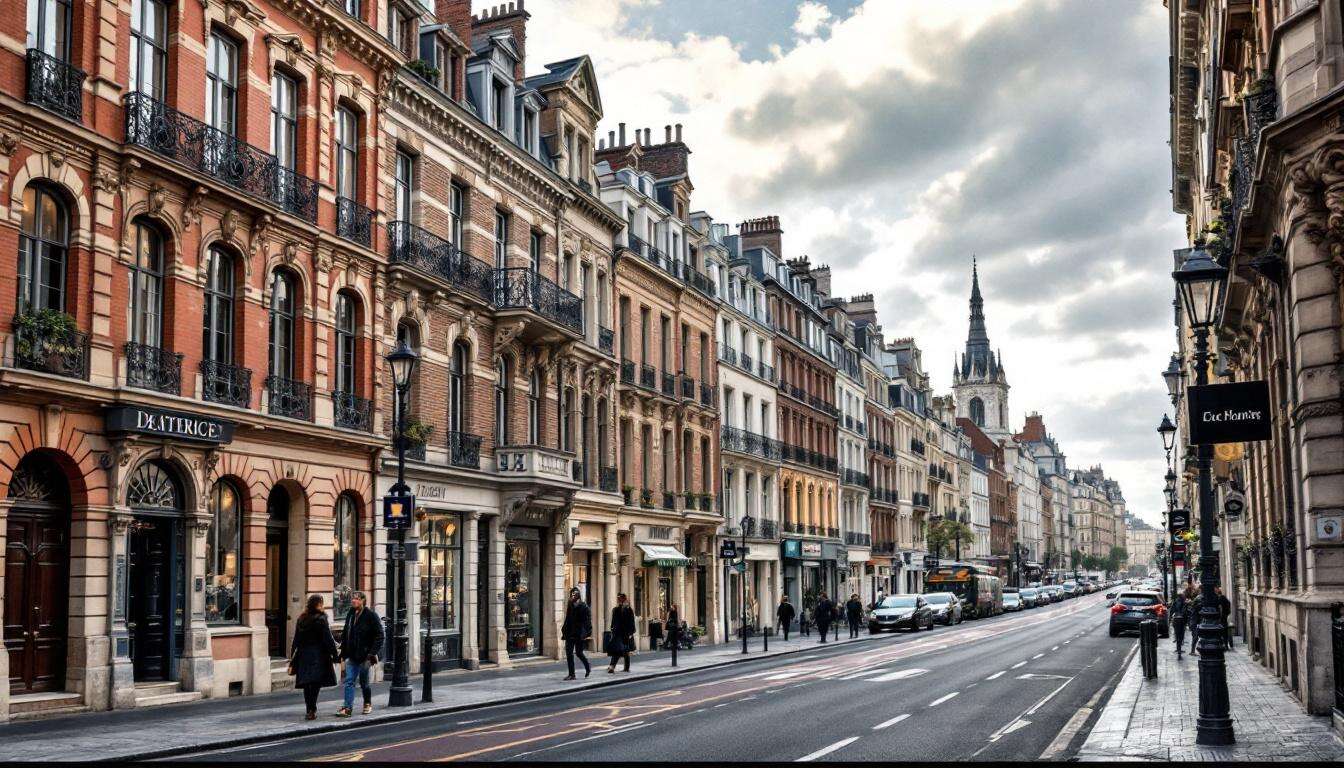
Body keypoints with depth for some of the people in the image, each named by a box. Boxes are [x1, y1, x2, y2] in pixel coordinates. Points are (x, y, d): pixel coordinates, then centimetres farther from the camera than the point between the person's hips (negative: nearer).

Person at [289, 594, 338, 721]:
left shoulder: (301, 619, 8)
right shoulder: (320, 619, -10)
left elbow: (296, 640, 12)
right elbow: (328, 639, -11)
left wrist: (293, 660, 17)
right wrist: (334, 655, -5)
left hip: (303, 656, 6)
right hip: (318, 656, -6)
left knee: (307, 684, 10)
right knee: (315, 684, -5)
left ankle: (310, 710, 14)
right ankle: (312, 710, -13)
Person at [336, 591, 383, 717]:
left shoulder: (371, 615, -9)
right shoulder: (350, 614, 9)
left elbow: (379, 636, -9)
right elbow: (345, 634, 16)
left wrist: (373, 653, -16)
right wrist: (343, 653, 9)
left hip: (364, 655, -4)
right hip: (352, 655, 4)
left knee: (364, 682, 9)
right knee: (349, 681, -5)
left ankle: (368, 703, 29)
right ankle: (347, 708, -7)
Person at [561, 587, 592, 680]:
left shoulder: (583, 606, -6)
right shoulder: (570, 605, 12)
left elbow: (587, 620, -10)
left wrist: (587, 633, -17)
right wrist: (564, 631, 12)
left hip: (579, 634, -6)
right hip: (570, 633, 6)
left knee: (579, 653, -1)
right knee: (569, 653, -1)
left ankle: (588, 667, 27)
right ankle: (571, 674, 4)